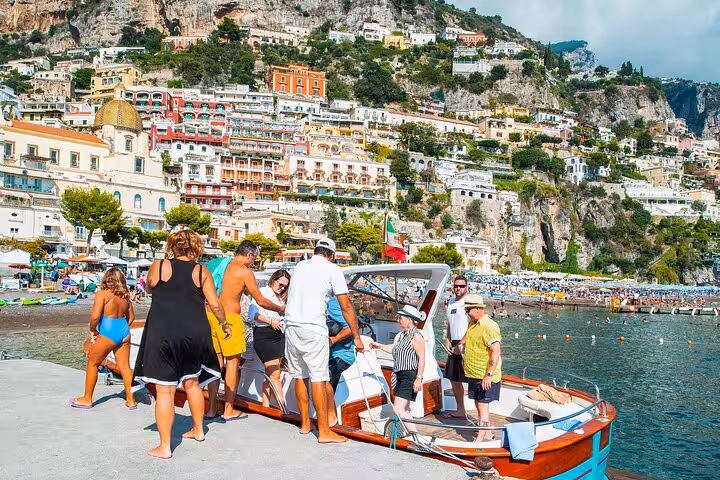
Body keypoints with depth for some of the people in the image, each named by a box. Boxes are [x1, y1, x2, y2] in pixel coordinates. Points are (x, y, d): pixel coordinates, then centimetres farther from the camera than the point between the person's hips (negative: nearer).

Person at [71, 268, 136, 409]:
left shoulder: (102, 294, -10)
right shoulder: (125, 296, 7)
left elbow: (95, 316, -17)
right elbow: (131, 317, 15)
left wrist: (92, 330, -1)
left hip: (108, 333, -5)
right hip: (124, 332, 5)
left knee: (92, 363, 14)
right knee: (125, 367, 10)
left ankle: (87, 399, 23)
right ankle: (130, 400, 12)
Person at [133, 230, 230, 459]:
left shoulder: (158, 266, -1)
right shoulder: (202, 272, 1)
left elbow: (148, 289, 19)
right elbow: (215, 305, 0)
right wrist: (225, 324, 16)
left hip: (163, 334, -3)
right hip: (195, 334, 3)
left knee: (165, 390, 1)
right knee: (192, 382, 21)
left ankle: (164, 447, 5)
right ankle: (198, 430, 34)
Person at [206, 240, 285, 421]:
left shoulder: (221, 265, 12)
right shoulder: (244, 271, -9)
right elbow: (260, 301, -6)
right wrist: (280, 309, 8)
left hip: (211, 316, 7)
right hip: (229, 318, -7)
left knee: (216, 361, 13)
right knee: (232, 363, 3)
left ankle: (212, 408, 19)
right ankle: (229, 410, 8)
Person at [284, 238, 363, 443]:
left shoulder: (300, 266, 16)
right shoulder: (332, 269, 0)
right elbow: (346, 307, -1)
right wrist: (356, 337, 5)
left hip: (291, 325, 6)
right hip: (313, 328, -6)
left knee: (299, 376, 15)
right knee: (318, 379, -3)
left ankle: (305, 423, 26)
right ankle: (324, 431, 0)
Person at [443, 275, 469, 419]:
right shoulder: (451, 302, 16)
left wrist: (461, 344, -18)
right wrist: (447, 340, 12)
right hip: (455, 345, 9)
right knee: (454, 379, 15)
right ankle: (460, 410, 28)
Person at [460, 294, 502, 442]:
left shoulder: (490, 326, -19)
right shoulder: (472, 324, 9)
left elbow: (495, 352, -26)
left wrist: (489, 375, -30)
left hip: (486, 376, -9)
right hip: (473, 374, 9)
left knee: (483, 406, -8)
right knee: (478, 405, 16)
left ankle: (479, 440, -6)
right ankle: (488, 434, 29)